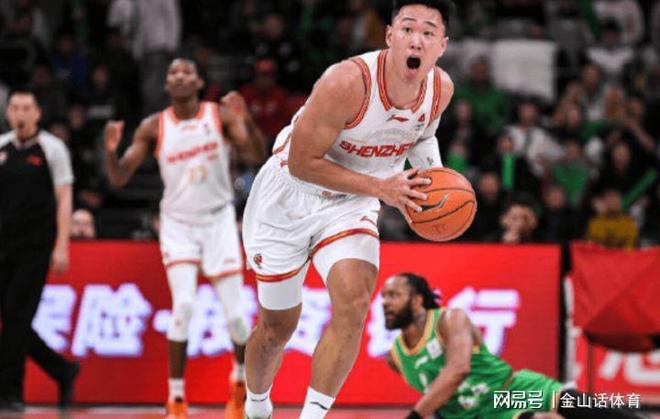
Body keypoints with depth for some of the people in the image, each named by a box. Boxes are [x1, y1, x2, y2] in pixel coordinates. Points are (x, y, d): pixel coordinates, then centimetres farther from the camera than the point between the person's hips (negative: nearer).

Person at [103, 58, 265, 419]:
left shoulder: (221, 115, -6)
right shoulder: (154, 127, -4)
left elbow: (257, 157, -17)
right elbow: (118, 178, -5)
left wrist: (246, 120, -34)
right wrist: (110, 150, -26)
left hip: (218, 220, 0)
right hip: (178, 223, 0)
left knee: (234, 313, -1)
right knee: (183, 305, -20)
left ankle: (241, 378, 30)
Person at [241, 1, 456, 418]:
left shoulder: (442, 89, -13)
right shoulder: (347, 82, -33)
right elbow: (301, 163, -27)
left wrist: (432, 178, -5)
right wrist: (380, 187, -30)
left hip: (351, 205, 4)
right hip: (290, 198, -4)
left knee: (353, 305, -23)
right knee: (277, 327, 10)